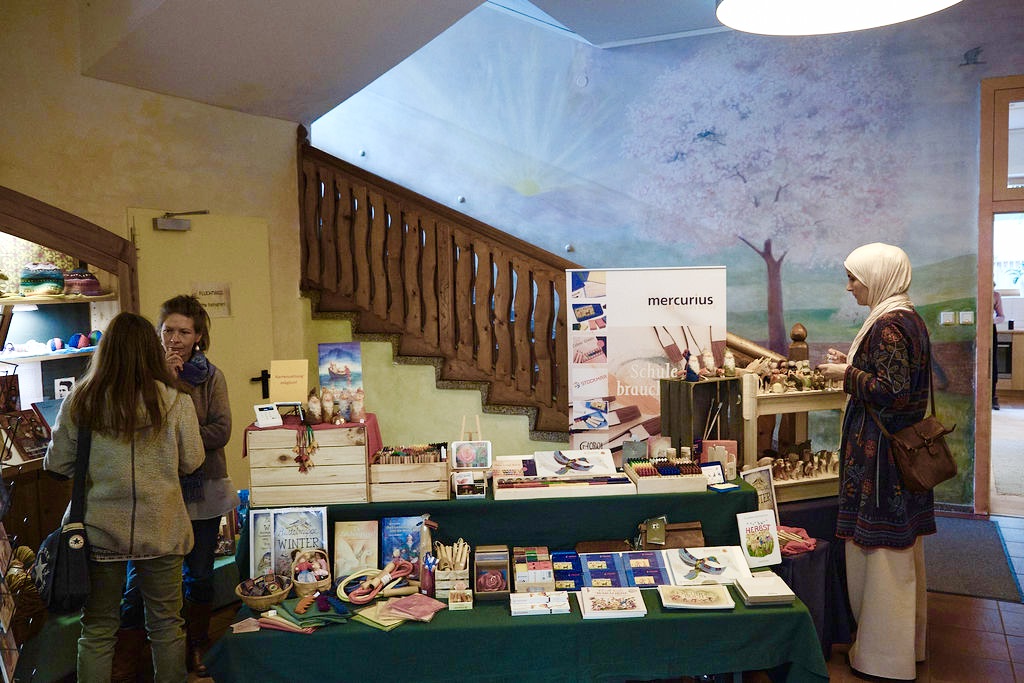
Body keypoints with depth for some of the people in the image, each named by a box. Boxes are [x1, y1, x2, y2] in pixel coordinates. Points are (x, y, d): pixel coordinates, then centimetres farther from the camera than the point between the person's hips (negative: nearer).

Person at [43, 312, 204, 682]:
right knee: (166, 624, 16)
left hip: (99, 530, 1)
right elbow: (192, 461, -2)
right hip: (160, 529, -1)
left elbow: (57, 464, 1)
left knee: (97, 628, 16)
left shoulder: (80, 401, -9)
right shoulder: (174, 401, -12)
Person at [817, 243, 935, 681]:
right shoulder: (908, 318, 11)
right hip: (903, 445, 11)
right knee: (901, 546, 19)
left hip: (880, 451, -11)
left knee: (882, 550, 0)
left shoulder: (889, 326, -20)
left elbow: (890, 391, -25)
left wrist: (847, 374, -12)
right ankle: (907, 641, 34)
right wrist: (853, 366, 11)